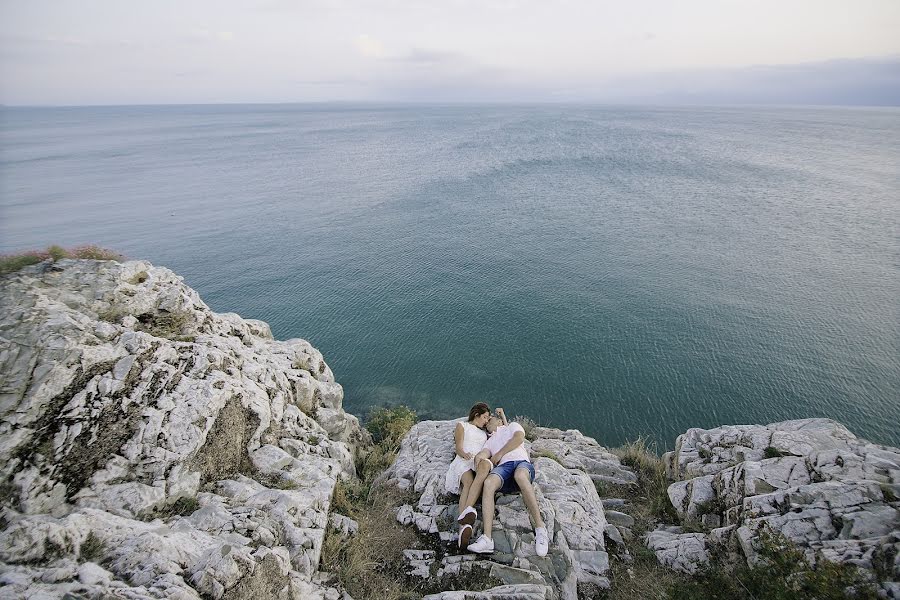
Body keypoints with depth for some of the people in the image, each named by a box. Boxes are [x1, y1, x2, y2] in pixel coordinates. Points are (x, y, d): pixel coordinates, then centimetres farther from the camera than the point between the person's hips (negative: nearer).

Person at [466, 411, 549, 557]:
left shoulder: (512, 426, 28)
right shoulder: (490, 441, 37)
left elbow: (519, 438, 5)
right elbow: (482, 455, 17)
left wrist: (499, 454, 6)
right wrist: (479, 461, -8)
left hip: (521, 462, -3)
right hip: (502, 467, 3)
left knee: (519, 475, -40)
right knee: (488, 483, -32)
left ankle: (540, 529, -38)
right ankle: (486, 539, -42)